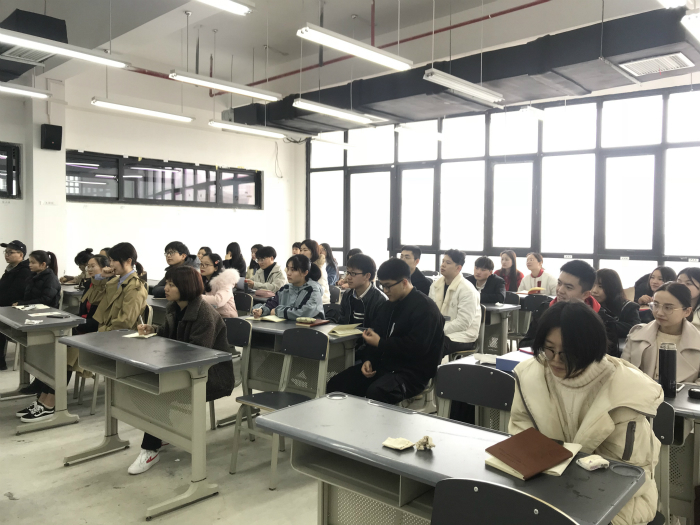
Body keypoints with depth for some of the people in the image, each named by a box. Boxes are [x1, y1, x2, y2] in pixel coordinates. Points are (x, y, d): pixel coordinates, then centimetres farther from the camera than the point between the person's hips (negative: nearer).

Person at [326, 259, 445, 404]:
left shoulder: (424, 307, -12)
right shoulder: (388, 306, 16)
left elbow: (417, 347, -21)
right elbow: (375, 335, 18)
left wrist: (380, 343, -14)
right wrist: (369, 359, -2)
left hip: (413, 373, -8)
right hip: (383, 364, 8)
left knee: (375, 392, -37)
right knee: (335, 384, -6)